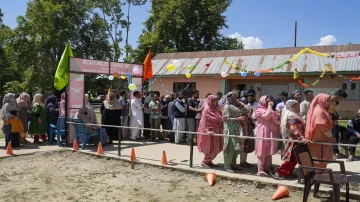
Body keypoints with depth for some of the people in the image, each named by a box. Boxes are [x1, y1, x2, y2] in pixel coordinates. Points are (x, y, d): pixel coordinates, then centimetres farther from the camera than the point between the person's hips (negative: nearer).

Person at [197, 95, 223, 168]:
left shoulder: (216, 109, 12)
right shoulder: (207, 109, -10)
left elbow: (220, 119, 13)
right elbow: (203, 121, -16)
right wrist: (206, 130, -25)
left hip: (216, 131, 8)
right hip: (210, 131, -8)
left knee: (216, 149, 11)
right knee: (211, 148, -3)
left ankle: (209, 161, 24)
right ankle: (205, 161, 13)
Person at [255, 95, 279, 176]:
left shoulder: (270, 110, 23)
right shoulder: (259, 110, -3)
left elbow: (275, 119, 27)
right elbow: (267, 116, -21)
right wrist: (269, 106, -11)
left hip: (271, 133, 8)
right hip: (263, 133, -8)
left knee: (269, 152, 9)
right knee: (262, 152, -9)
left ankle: (266, 169, 15)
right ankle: (260, 170, -9)